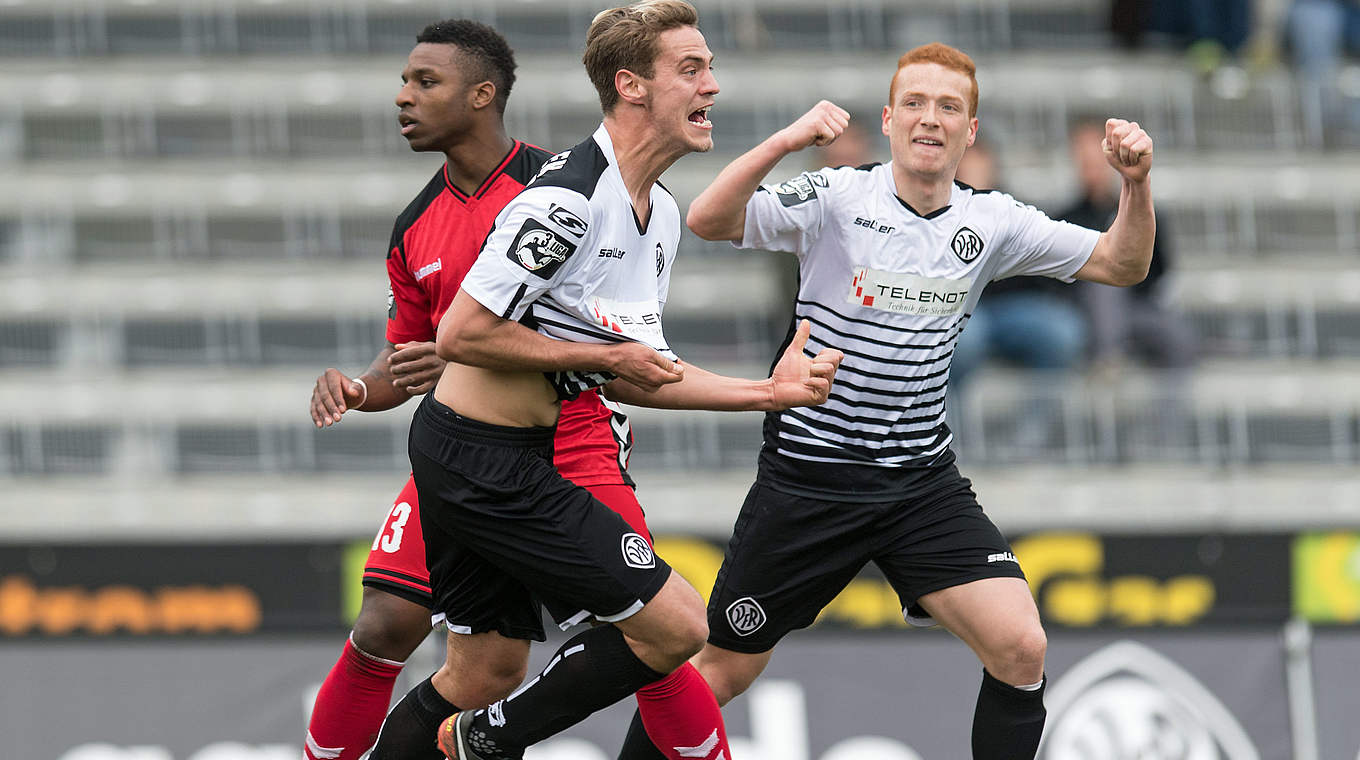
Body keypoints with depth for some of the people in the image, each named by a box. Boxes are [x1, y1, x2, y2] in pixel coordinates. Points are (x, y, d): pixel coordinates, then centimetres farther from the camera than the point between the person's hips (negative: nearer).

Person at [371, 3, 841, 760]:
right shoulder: (568, 197, -21)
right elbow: (462, 334, -21)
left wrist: (768, 391, 8)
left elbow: (635, 375, 16)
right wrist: (606, 356, -14)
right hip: (488, 462, -10)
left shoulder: (661, 213, 11)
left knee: (486, 669, 17)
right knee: (677, 625, -8)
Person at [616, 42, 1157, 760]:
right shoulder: (836, 198, -11)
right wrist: (783, 142, -38)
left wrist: (1135, 183, -13)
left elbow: (1120, 264, 6)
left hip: (923, 480, 3)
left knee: (1020, 648, -15)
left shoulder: (990, 222, 2)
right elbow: (708, 220, -23)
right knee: (722, 669, 5)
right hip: (809, 476, -3)